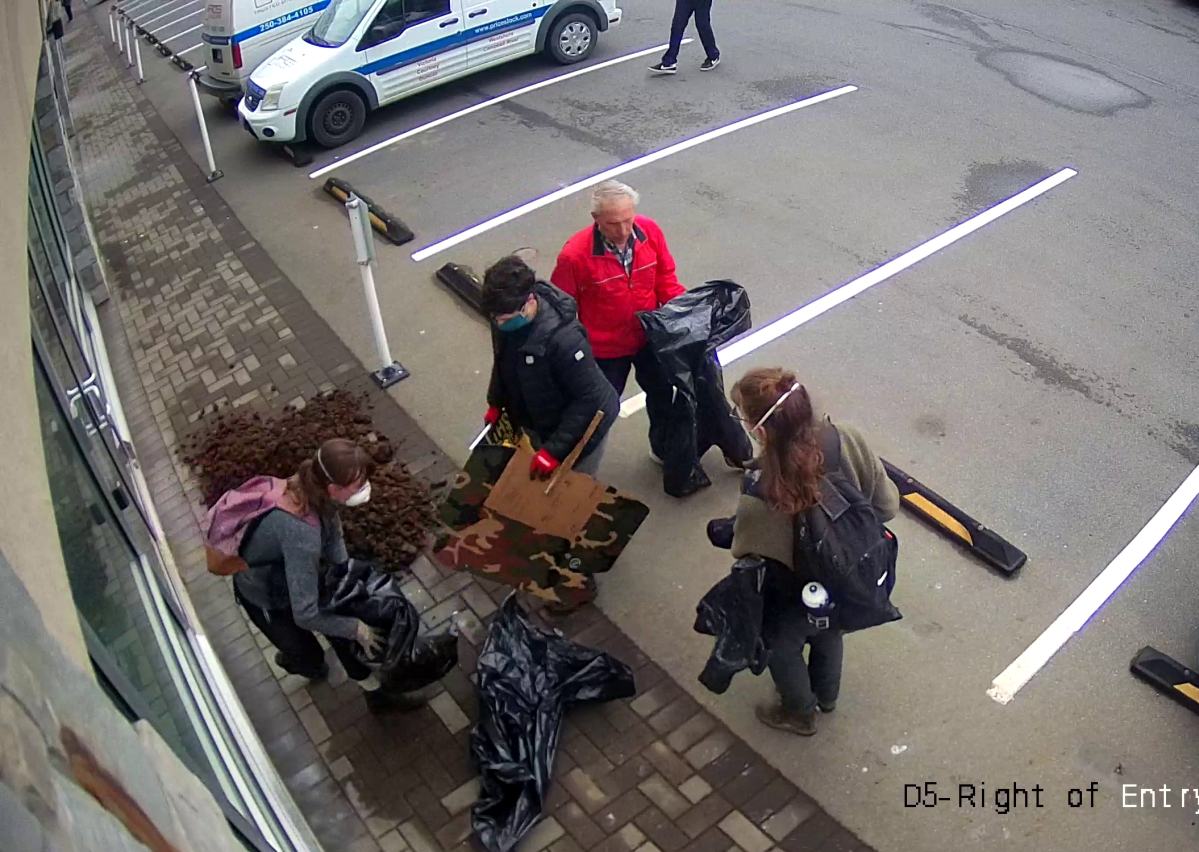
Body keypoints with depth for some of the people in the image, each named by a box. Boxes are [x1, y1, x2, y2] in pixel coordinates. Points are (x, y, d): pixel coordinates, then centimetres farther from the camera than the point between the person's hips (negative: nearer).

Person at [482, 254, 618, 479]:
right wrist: (496, 402, 10)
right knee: (542, 485, 24)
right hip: (538, 424, 7)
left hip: (578, 428, -7)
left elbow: (589, 398, -31)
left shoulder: (563, 338, -39)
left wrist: (555, 448, -31)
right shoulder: (504, 320, -16)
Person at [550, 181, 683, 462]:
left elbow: (665, 279, -1)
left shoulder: (650, 231, -17)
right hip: (605, 349, -4)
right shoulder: (575, 255, -29)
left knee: (661, 395, 26)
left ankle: (663, 450, 55)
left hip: (649, 337, 5)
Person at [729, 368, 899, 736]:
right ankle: (826, 695, 66)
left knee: (783, 647, 30)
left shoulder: (761, 495, -42)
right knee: (829, 631, 37)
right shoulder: (846, 438, -29)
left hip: (795, 598, -5)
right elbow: (887, 504, -14)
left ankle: (800, 714, 58)